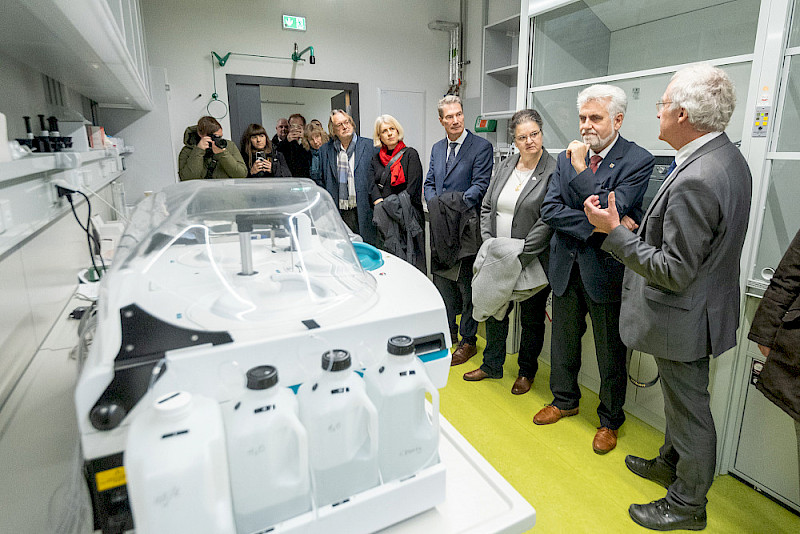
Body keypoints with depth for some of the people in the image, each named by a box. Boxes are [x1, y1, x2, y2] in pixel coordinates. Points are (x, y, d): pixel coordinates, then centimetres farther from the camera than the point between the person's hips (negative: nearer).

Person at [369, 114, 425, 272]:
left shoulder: (410, 154, 1)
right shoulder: (376, 158, 15)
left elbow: (412, 188, -8)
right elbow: (373, 188, 6)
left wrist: (394, 206, -14)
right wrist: (383, 207, -11)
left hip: (408, 217, -4)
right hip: (386, 220, 4)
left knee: (411, 260, -5)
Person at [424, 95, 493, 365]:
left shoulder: (481, 146, -4)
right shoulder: (437, 148, 15)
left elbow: (481, 185, -11)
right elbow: (429, 183, 15)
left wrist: (456, 206, -24)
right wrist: (435, 206, -4)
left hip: (466, 226, -6)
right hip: (441, 227, 6)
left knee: (467, 284, 1)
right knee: (441, 280, 14)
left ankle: (468, 341, 15)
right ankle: (449, 331, 32)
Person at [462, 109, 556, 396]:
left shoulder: (553, 173, -12)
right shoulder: (505, 166, 7)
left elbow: (547, 222, -17)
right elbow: (487, 207, 10)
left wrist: (520, 257, -20)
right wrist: (489, 244, -3)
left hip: (532, 262, -5)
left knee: (531, 318, 12)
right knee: (494, 310, 16)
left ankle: (527, 371, 33)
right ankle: (491, 365, 36)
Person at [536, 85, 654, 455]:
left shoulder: (638, 160, -9)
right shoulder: (567, 158, 5)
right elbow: (549, 209, -5)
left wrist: (580, 169, -18)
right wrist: (595, 225, -17)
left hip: (605, 269, -4)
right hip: (566, 267, 5)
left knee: (611, 354, 10)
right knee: (563, 342, 19)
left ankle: (610, 420, 33)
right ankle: (564, 400, 42)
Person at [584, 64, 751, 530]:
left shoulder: (694, 181, -30)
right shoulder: (730, 158, 3)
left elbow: (674, 272, -28)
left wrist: (614, 231, -23)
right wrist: (639, 230, 10)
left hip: (683, 316, -10)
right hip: (704, 303, 10)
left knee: (690, 409, 10)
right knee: (680, 400, 26)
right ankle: (671, 463, 49)